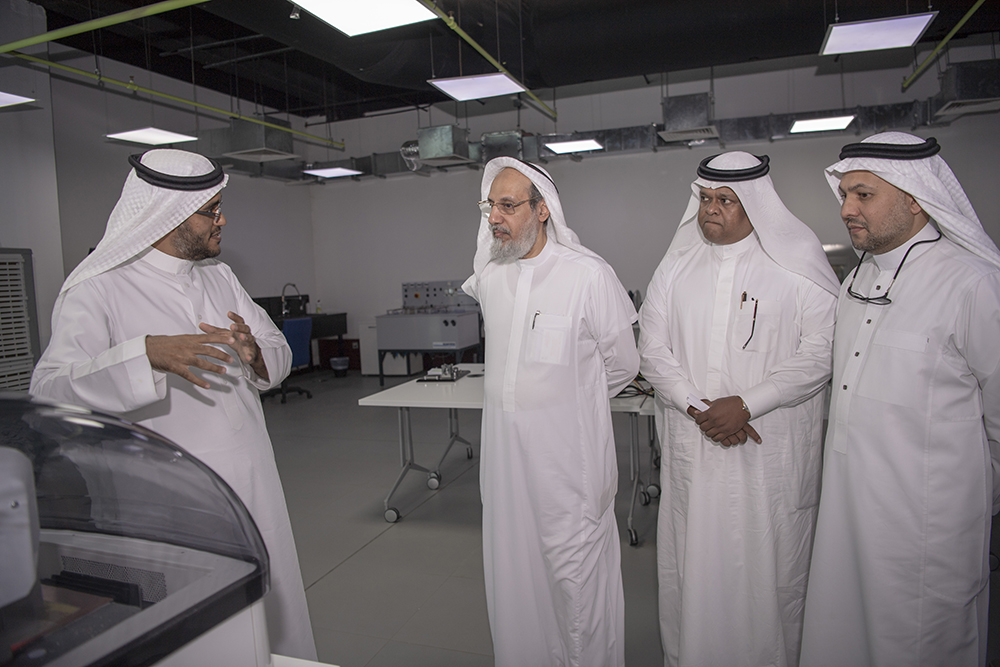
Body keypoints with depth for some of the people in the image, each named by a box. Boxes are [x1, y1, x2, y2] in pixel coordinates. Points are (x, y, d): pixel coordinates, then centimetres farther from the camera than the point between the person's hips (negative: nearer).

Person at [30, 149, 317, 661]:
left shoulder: (219, 277, 11)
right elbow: (48, 389, -19)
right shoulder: (98, 289, -9)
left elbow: (281, 354, 11)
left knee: (271, 616, 16)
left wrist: (254, 353, -12)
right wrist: (147, 354, -33)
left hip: (252, 483, 6)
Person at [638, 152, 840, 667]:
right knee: (690, 561, 11)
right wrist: (697, 407, -9)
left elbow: (819, 353, -7)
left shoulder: (796, 264, -1)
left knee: (770, 564, 7)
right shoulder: (677, 266, 8)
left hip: (771, 451, -2)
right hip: (690, 446, 3)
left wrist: (745, 404, -15)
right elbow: (652, 349, 4)